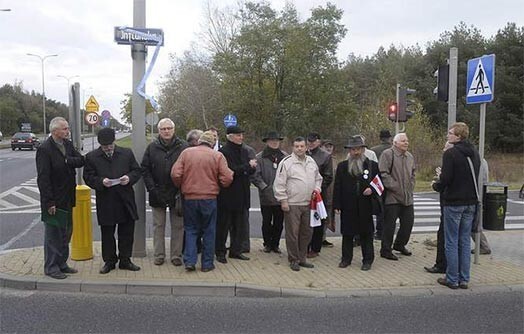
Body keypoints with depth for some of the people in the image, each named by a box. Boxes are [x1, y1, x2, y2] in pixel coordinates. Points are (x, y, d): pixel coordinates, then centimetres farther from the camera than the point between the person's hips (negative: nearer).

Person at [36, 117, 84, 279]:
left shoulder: (67, 144, 7)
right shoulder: (44, 149, -16)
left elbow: (81, 160, 1)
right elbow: (43, 178, -19)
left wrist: (67, 160, -17)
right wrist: (49, 202, -20)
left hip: (67, 198, 8)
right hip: (54, 200, -8)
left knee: (66, 232, 16)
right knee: (52, 234, 3)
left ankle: (61, 264, 29)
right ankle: (51, 267, 15)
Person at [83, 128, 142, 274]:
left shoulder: (127, 153, 6)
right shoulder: (91, 157, 2)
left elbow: (137, 171, 9)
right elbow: (88, 177, 0)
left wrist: (130, 178, -12)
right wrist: (101, 181, -18)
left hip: (125, 201, 1)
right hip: (105, 203, -1)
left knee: (127, 232, 9)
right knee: (107, 234, 9)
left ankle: (125, 260, 23)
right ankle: (109, 261, 24)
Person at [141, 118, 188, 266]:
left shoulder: (183, 147, -3)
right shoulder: (152, 147, 3)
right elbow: (145, 169, 4)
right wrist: (151, 188, -7)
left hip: (177, 193, -1)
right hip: (157, 194, 1)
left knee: (178, 226, 7)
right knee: (158, 225, 9)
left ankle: (176, 255, 18)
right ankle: (158, 255, 19)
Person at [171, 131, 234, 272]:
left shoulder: (186, 152, -1)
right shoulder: (217, 156, -4)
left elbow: (175, 174, -6)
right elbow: (227, 178, -8)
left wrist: (182, 187, 12)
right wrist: (217, 186, 12)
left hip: (189, 198, 1)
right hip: (209, 198, -1)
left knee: (191, 230, 14)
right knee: (209, 231, 10)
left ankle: (190, 261, 6)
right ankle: (207, 264, 15)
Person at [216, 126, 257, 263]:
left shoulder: (244, 151, 12)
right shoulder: (223, 152, -12)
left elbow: (251, 170, 12)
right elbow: (231, 170, -20)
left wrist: (252, 167, -10)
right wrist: (248, 166, -13)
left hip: (242, 196, 7)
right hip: (227, 196, -7)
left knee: (240, 226, 13)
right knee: (223, 225, 4)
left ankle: (236, 250, 26)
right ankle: (220, 252, 16)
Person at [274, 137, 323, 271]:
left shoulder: (311, 162, 12)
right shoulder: (286, 162, -7)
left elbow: (318, 178, 25)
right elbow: (279, 184, -9)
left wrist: (317, 188, 6)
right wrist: (283, 201, -12)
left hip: (308, 204, 6)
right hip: (292, 204, -6)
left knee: (306, 232, 13)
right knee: (292, 233, 1)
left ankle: (301, 258, 27)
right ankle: (293, 260, 14)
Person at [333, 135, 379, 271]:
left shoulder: (372, 165, 4)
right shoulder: (342, 166, 5)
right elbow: (337, 187, 3)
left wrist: (372, 190, -14)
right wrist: (336, 205, -2)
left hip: (365, 207, -1)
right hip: (348, 208, 1)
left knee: (366, 234, 8)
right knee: (347, 234, 10)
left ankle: (367, 260, 20)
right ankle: (346, 258, 23)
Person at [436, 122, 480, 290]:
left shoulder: (450, 153, -15)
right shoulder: (475, 153, 9)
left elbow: (445, 180, -20)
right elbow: (476, 178, 15)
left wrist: (440, 175, 1)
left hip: (453, 203, -7)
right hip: (471, 202, 7)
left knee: (452, 242, 2)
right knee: (465, 241, 12)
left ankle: (452, 279, 8)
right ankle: (464, 279, 18)